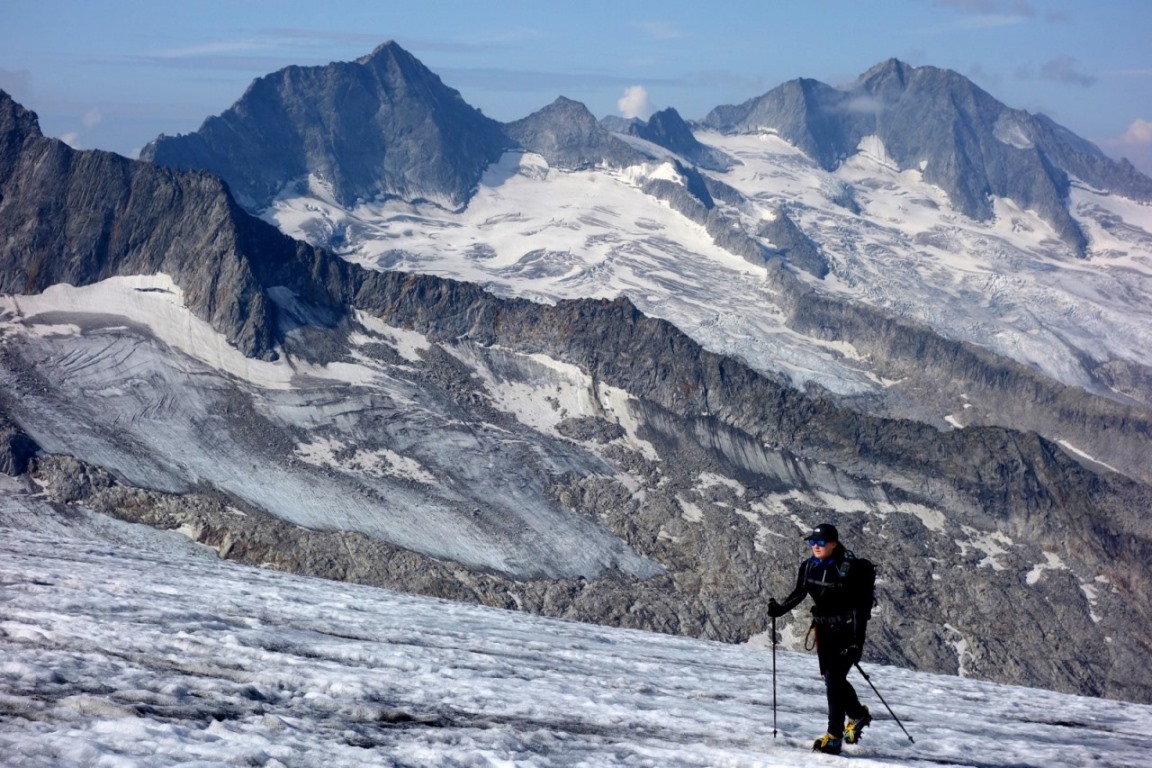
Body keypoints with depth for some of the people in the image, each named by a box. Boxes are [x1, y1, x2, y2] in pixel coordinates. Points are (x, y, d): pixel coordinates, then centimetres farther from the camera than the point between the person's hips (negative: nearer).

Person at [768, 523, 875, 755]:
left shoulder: (850, 568, -19)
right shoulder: (809, 566, -3)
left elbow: (860, 607, -17)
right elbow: (799, 593, 10)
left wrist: (857, 642, -21)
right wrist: (779, 609, -9)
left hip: (847, 631, -6)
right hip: (825, 629, 6)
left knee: (834, 679, -12)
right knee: (831, 678, 12)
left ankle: (834, 737, -5)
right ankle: (858, 714, 39)